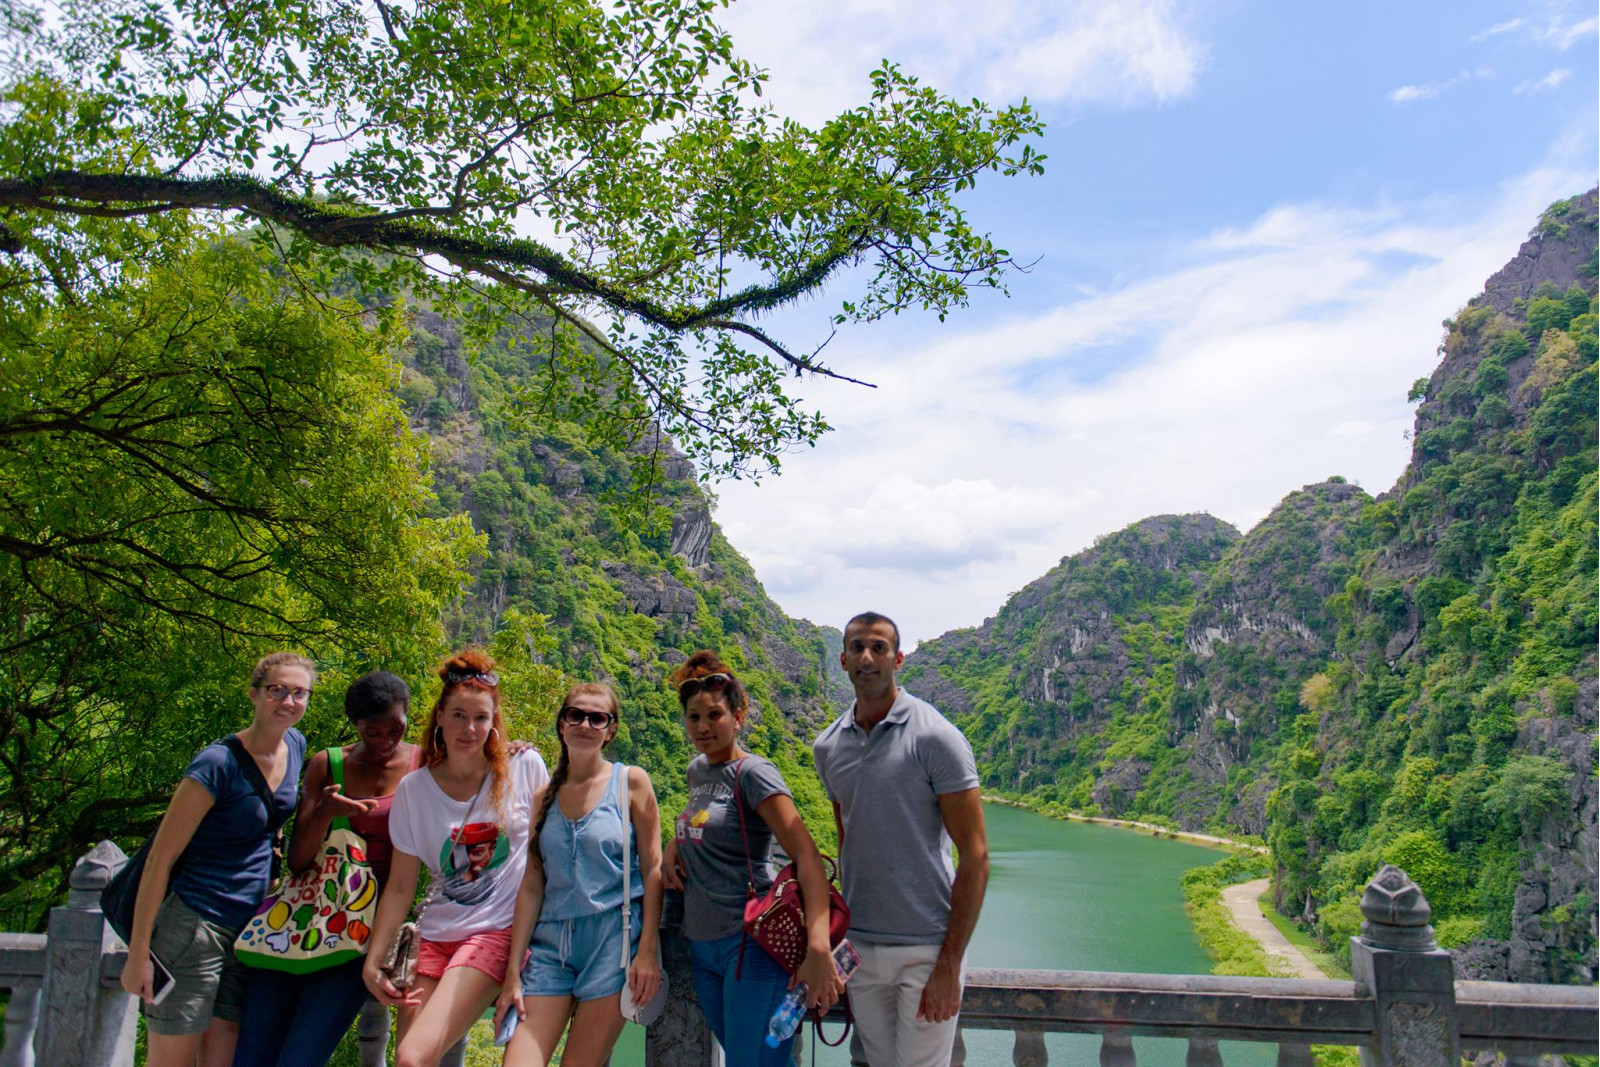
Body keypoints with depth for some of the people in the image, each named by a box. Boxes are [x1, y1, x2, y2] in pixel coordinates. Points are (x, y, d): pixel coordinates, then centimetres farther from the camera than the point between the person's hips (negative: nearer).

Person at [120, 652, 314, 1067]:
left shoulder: (295, 746, 4)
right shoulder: (218, 764, -18)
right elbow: (160, 859, -14)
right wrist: (138, 954, -13)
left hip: (251, 931, 7)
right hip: (195, 925, -7)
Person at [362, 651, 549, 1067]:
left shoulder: (524, 767, -4)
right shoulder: (413, 789, 1)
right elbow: (399, 888, 5)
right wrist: (373, 962, 1)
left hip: (498, 933, -4)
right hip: (435, 938, 4)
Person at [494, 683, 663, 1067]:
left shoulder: (631, 782, 1)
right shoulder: (545, 796, 10)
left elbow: (652, 869, -1)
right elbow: (531, 886, 7)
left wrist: (648, 951, -9)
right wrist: (512, 971, 3)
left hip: (613, 937, -3)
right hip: (551, 944, 3)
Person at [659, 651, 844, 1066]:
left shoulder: (753, 773, -12)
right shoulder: (697, 769, 11)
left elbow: (807, 855, -23)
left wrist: (818, 946, -36)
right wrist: (673, 844, 11)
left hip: (750, 942, -8)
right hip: (702, 944, 8)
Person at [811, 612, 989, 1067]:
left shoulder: (936, 738, -12)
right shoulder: (827, 747, 4)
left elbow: (975, 855, -12)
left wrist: (949, 966, -15)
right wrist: (842, 935, 11)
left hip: (926, 948, -5)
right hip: (858, 946, 5)